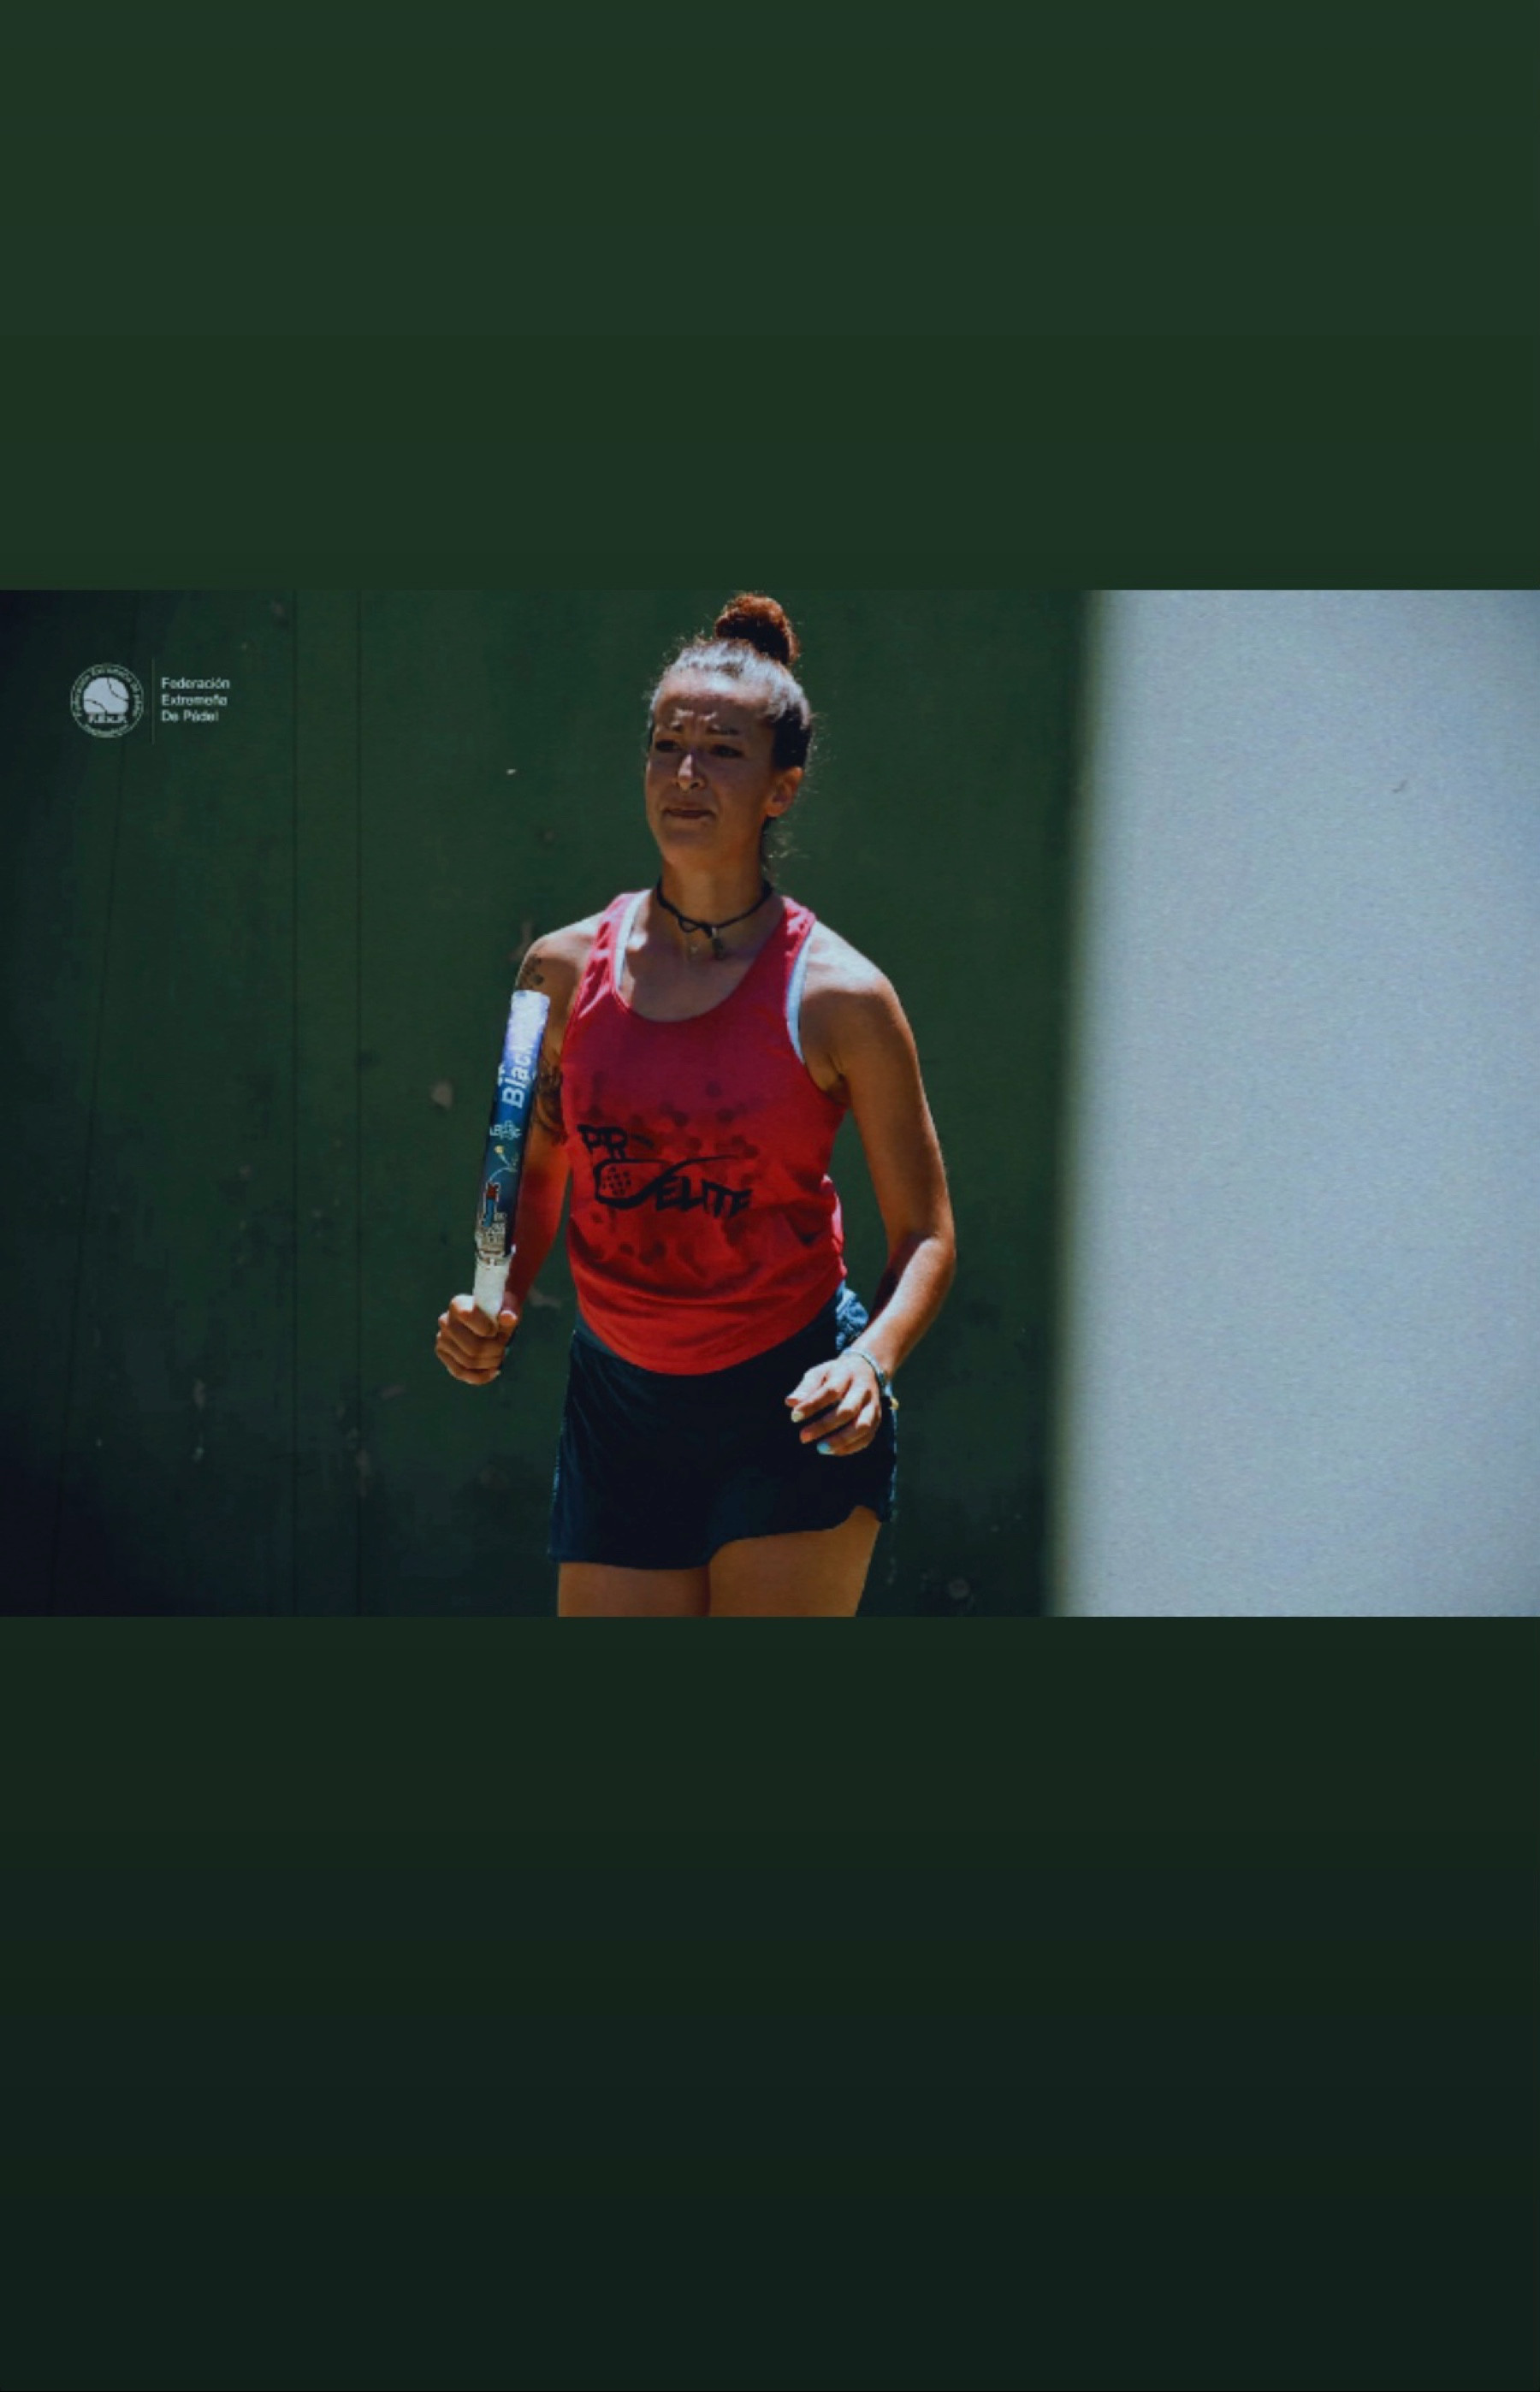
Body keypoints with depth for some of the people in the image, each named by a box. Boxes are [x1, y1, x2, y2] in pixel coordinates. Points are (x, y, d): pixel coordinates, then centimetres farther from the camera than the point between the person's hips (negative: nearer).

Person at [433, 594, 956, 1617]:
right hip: (617, 1410, 3)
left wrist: (870, 1362, -20)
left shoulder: (840, 997, -8)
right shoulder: (564, 970, 2)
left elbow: (925, 1233, -3)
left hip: (792, 1419, -3)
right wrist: (496, 1311, -2)